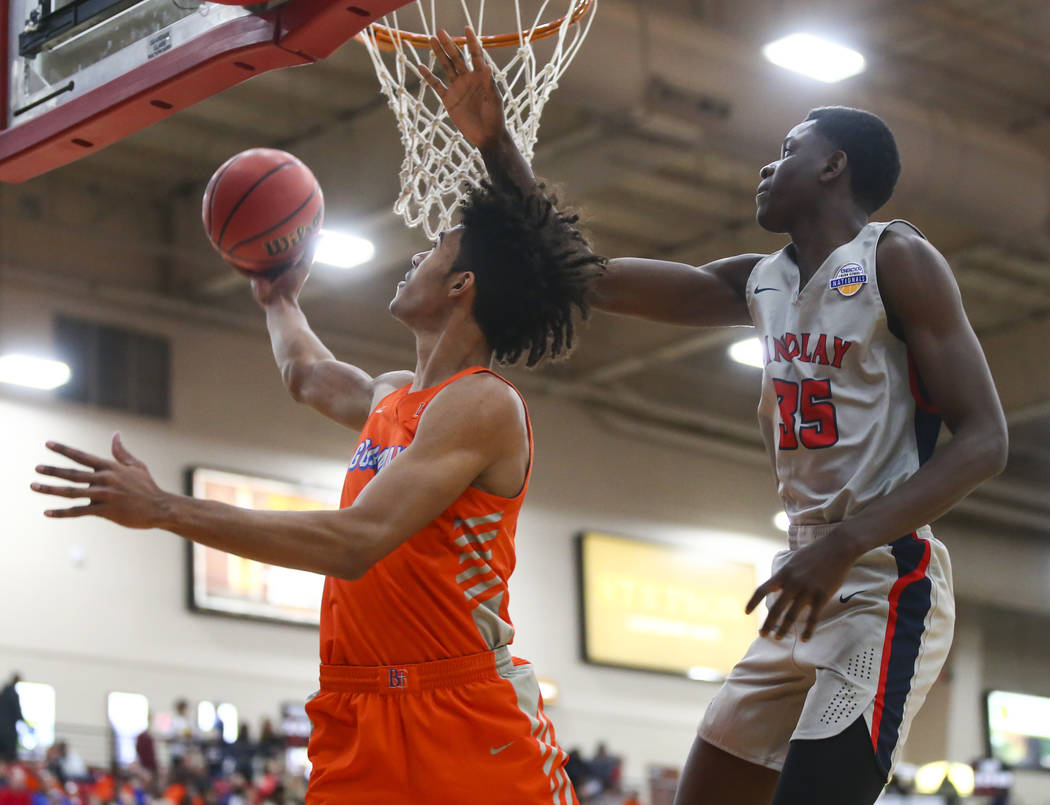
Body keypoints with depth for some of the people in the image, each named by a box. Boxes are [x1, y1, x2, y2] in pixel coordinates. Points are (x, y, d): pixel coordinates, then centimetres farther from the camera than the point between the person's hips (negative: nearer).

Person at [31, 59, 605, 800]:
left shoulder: (482, 403, -10)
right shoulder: (392, 397, 18)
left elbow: (356, 541, -22)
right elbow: (308, 375, 44)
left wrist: (162, 509, -21)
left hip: (471, 719, -8)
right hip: (358, 718, 8)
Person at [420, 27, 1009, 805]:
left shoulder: (896, 261, -7)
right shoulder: (760, 283, 15)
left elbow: (985, 439, -14)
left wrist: (844, 543, -24)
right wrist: (497, 144, 8)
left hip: (885, 587, -8)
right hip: (809, 586, 8)